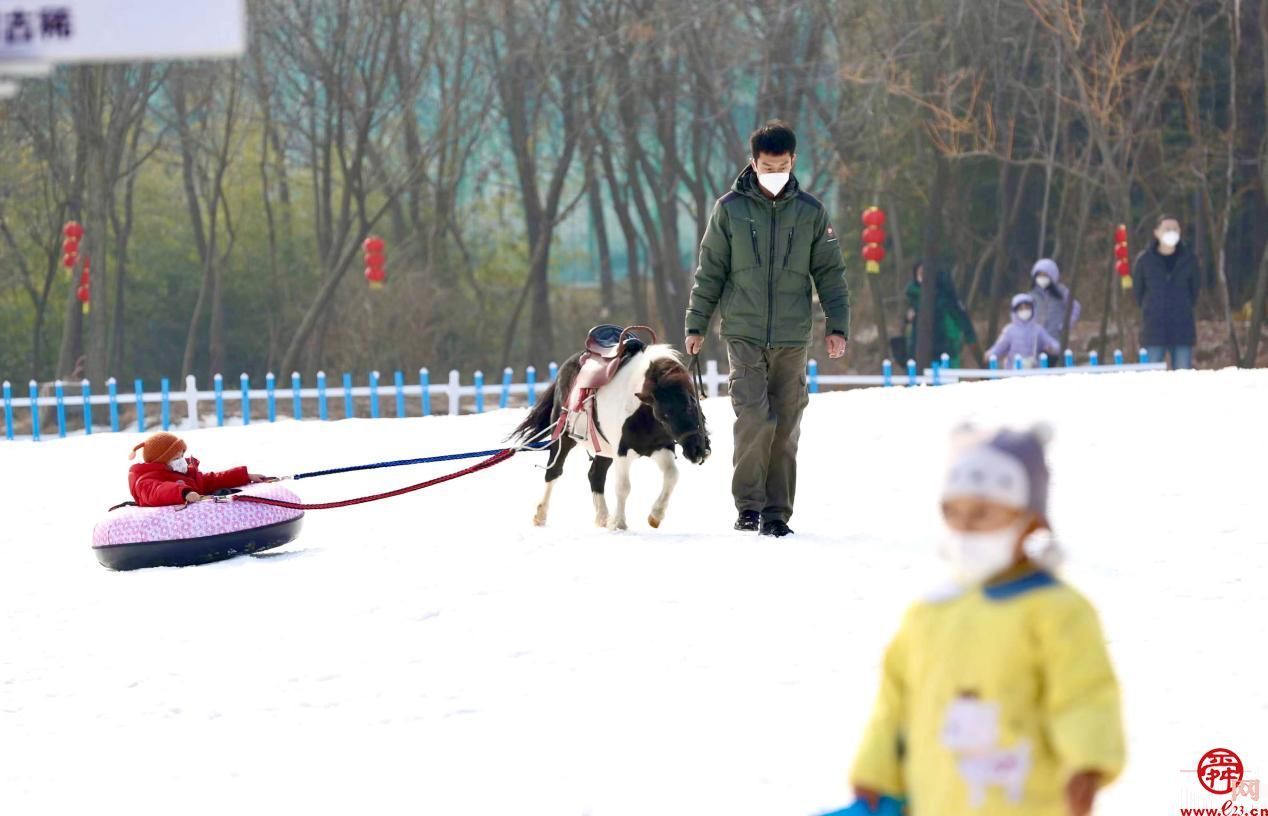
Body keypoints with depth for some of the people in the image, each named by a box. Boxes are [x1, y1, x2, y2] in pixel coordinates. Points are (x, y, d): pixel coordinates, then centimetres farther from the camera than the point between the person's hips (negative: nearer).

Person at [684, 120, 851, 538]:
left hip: (792, 338, 2)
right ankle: (748, 504, -6)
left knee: (785, 428, 3)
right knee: (755, 417, -16)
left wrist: (837, 326, 3)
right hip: (744, 334, -2)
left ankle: (777, 511, 10)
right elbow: (710, 271, 8)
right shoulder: (730, 208, 3)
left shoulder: (810, 212, 6)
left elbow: (830, 272, 11)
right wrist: (696, 325, 7)